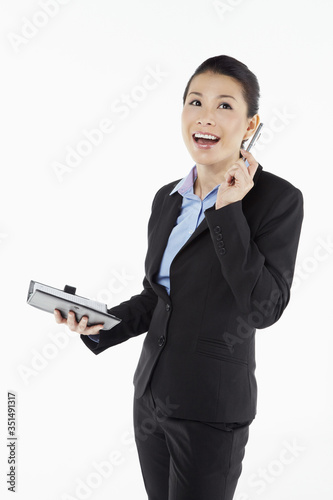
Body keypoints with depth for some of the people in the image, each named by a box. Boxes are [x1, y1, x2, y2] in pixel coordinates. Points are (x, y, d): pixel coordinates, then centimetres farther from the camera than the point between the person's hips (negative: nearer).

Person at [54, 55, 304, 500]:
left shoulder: (278, 199, -12)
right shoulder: (167, 199, 7)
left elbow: (265, 308, -20)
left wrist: (228, 212, -21)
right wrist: (101, 326, -1)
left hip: (211, 408, -6)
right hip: (151, 393, 6)